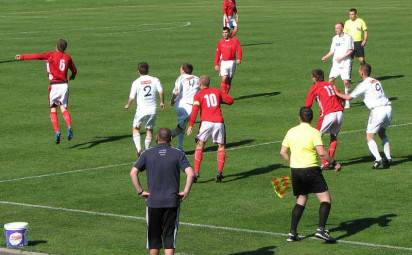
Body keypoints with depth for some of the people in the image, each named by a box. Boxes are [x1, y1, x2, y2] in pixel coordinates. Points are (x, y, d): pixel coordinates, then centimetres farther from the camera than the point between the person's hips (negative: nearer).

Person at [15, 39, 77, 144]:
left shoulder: (51, 55, -3)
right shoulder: (68, 57, 10)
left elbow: (37, 56, -16)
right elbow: (74, 70, 22)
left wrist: (22, 56, -17)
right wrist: (72, 76, 44)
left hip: (54, 85, -3)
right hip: (64, 84, 3)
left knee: (53, 110, 6)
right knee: (64, 108, 3)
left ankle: (57, 132, -5)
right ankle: (69, 127, -21)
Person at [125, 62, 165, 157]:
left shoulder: (136, 82, -3)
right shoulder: (155, 80, 1)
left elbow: (132, 97, -3)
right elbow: (161, 91, -11)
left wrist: (127, 105, 15)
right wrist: (162, 102, 5)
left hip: (141, 109, -2)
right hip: (153, 109, 2)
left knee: (135, 128, 14)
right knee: (149, 129, 16)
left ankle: (138, 148, -2)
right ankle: (147, 150, 18)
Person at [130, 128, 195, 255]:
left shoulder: (147, 154, 3)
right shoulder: (178, 154, 0)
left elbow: (133, 173, -6)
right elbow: (190, 173, -12)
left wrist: (140, 191, 1)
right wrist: (186, 192, -4)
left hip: (153, 201, 1)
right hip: (172, 202, -1)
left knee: (154, 237, 12)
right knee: (169, 237, 3)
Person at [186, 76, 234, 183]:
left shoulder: (199, 95, 7)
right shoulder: (217, 91, 15)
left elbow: (195, 110, -6)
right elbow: (230, 100, 17)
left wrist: (191, 125, -8)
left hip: (206, 122, -2)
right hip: (219, 122, 2)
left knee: (200, 146, 9)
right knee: (221, 147, 14)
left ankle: (196, 173, 1)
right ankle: (219, 173, 3)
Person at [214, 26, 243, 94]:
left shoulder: (235, 41, 0)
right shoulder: (220, 42, 6)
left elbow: (239, 50, -8)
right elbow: (217, 54, 9)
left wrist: (239, 59, -25)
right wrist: (216, 64, 6)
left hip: (231, 62, 0)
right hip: (223, 62, 0)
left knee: (229, 80, 7)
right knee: (224, 79, -13)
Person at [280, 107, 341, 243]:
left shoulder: (291, 132, 6)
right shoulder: (314, 132, -10)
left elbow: (283, 152, 11)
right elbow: (321, 153, -20)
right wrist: (334, 163, -9)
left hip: (295, 170, 6)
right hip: (311, 169, -6)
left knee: (301, 201, 19)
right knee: (325, 199, 0)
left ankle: (292, 233, 13)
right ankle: (321, 229, -15)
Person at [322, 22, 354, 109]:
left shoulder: (348, 37, -3)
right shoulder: (335, 38, 14)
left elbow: (350, 51, -7)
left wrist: (341, 57, -17)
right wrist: (326, 56, 1)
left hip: (345, 62, -5)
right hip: (336, 63, 5)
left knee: (346, 81, -11)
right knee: (331, 80, -5)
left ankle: (347, 101, 3)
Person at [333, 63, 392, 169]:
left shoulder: (363, 85, -4)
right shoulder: (376, 82, 18)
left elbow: (349, 97, -4)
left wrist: (338, 93, 12)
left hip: (377, 110, -7)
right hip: (388, 107, 7)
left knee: (369, 137, 0)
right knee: (382, 133, 26)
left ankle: (378, 159, -16)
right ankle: (388, 157, 16)